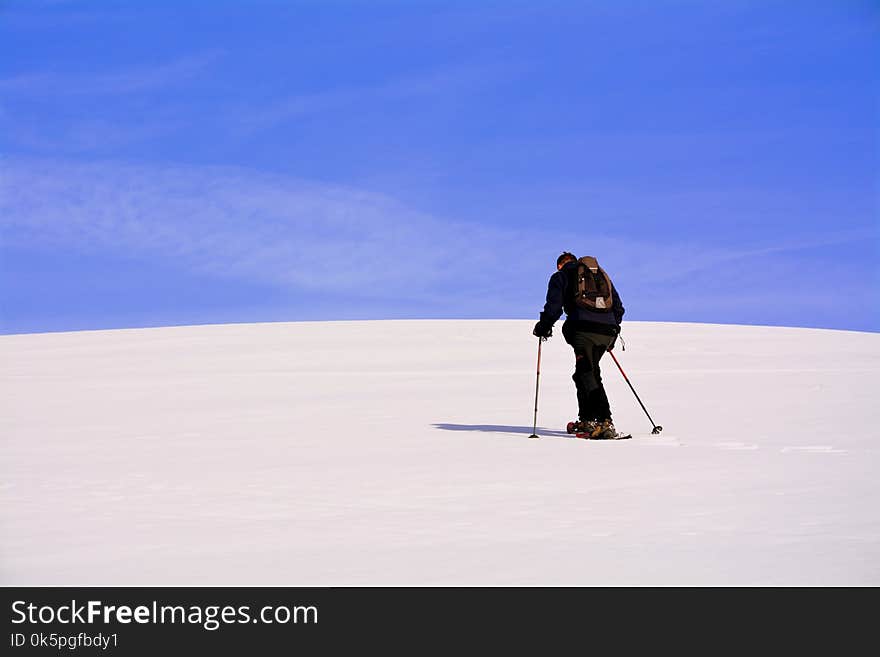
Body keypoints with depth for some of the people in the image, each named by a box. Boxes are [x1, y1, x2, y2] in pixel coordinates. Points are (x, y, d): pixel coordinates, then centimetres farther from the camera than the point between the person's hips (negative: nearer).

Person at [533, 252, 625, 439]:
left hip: (583, 328, -6)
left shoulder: (560, 277, 15)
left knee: (586, 375, -9)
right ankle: (586, 420, 17)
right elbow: (618, 306, 27)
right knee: (590, 372, 19)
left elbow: (554, 306, 2)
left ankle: (605, 422, -25)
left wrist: (543, 327, 14)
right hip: (607, 330, 6)